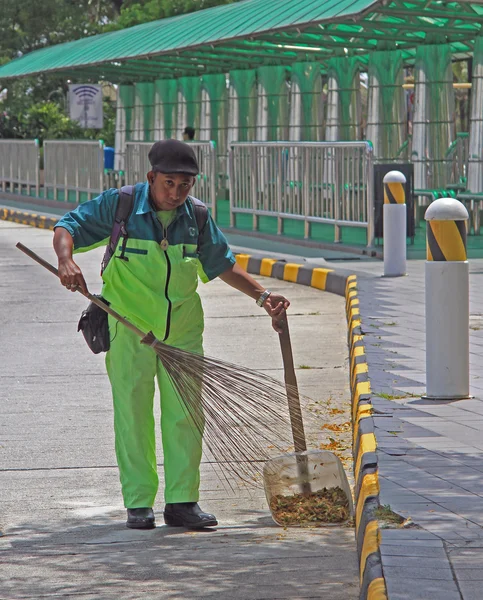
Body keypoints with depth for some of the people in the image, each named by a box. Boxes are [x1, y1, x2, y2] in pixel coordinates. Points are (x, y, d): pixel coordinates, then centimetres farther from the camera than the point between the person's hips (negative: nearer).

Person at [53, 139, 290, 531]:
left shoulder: (197, 216, 3)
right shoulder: (119, 205, -8)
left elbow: (222, 264, 14)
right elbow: (67, 228, -6)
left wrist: (262, 295, 5)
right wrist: (66, 261, -26)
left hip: (183, 330, 3)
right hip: (129, 327, -3)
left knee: (185, 414, 3)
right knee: (133, 415, 0)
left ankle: (182, 501, 11)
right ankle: (139, 504, 8)